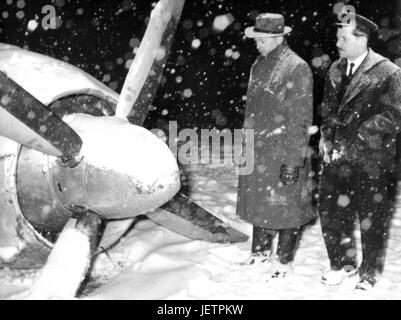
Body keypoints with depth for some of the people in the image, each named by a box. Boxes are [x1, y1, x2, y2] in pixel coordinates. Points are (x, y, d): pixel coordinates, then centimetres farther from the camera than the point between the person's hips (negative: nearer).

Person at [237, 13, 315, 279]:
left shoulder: (297, 69, -15)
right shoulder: (259, 65, 9)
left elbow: (300, 120, -17)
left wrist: (293, 161, -19)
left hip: (283, 154, -7)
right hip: (256, 152, 7)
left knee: (284, 206, 6)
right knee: (258, 203, 17)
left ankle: (284, 260, 22)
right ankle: (261, 251, 36)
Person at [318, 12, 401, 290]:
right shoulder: (336, 70, 10)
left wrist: (353, 143, -18)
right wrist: (327, 137, 1)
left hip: (370, 160, -5)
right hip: (337, 157, 6)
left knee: (372, 221, 8)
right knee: (331, 214, 10)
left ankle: (369, 273, 28)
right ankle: (343, 264, 32)